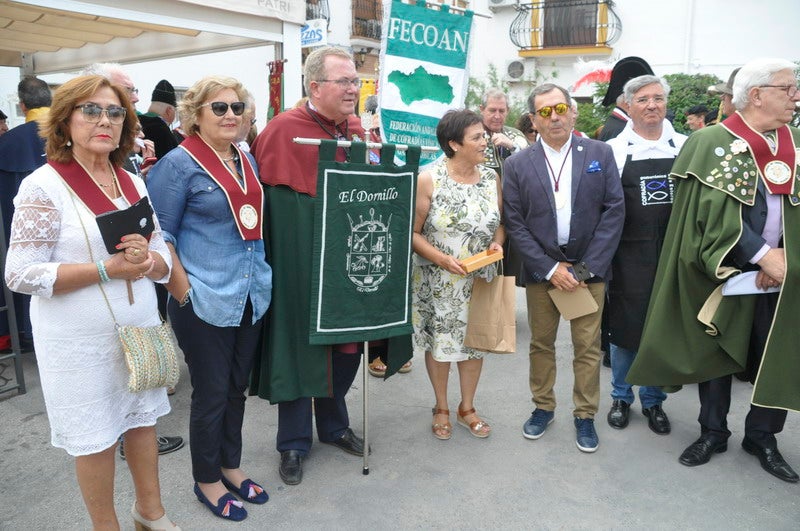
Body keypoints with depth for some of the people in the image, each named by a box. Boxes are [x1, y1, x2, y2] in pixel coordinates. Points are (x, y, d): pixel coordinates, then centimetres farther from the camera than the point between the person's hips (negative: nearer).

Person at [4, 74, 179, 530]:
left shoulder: (134, 184, 7)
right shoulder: (44, 186, -11)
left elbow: (163, 260, 9)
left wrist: (147, 260, -15)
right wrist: (107, 269, -21)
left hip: (141, 329, 6)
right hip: (82, 341, -5)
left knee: (144, 418, 17)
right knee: (96, 436, 9)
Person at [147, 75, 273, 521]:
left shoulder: (247, 159, 10)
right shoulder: (180, 164, -10)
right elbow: (159, 236, -9)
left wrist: (262, 275, 13)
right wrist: (184, 292, -13)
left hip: (252, 296, 6)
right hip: (206, 301, -6)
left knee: (237, 389, 17)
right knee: (212, 394, 7)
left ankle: (230, 466, 36)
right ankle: (207, 480, 28)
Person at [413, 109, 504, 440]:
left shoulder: (491, 178, 1)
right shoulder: (429, 179, -13)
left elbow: (500, 223, 11)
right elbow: (412, 232, -12)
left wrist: (497, 243, -10)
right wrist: (442, 259, -23)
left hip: (479, 280, 4)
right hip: (438, 282, -4)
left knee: (475, 341, 13)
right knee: (439, 342, 10)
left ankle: (467, 407, 34)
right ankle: (441, 408, 32)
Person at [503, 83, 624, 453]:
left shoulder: (600, 153, 1)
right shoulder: (517, 164, -1)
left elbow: (614, 210, -2)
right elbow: (514, 223, -3)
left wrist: (589, 266, -9)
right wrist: (550, 269, -10)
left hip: (589, 268, 0)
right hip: (541, 269, 1)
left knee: (588, 348, 6)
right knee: (541, 344, 12)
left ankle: (585, 415, 23)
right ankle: (543, 407, 30)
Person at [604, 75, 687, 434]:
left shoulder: (685, 146, 4)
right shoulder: (614, 149, -2)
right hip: (629, 254, -2)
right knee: (624, 327, 7)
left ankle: (653, 401, 28)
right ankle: (621, 397, 26)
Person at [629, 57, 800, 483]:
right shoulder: (712, 143, -9)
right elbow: (716, 212, -16)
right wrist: (762, 255, -18)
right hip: (724, 273, -4)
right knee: (717, 352, 10)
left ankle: (762, 437, 30)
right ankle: (713, 432, 28)